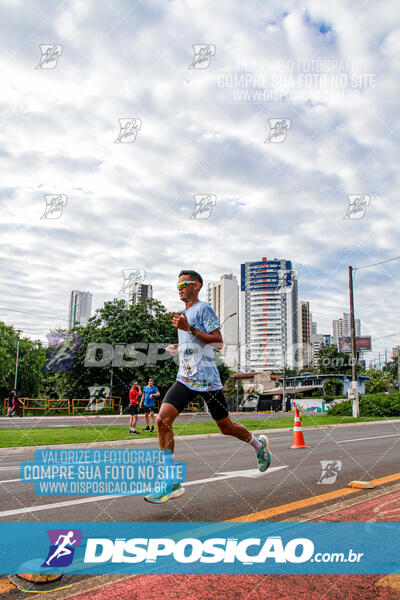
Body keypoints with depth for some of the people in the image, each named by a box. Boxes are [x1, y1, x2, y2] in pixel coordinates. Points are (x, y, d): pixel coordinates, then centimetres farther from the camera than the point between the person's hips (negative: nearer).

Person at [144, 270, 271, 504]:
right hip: (185, 379, 7)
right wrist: (179, 348, 14)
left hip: (207, 379, -7)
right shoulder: (184, 313, 18)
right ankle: (172, 483, -5)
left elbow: (218, 341, -17)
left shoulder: (204, 309, -7)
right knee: (163, 420, -11)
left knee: (226, 427, 7)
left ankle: (259, 445, 38)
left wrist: (188, 329, -24)